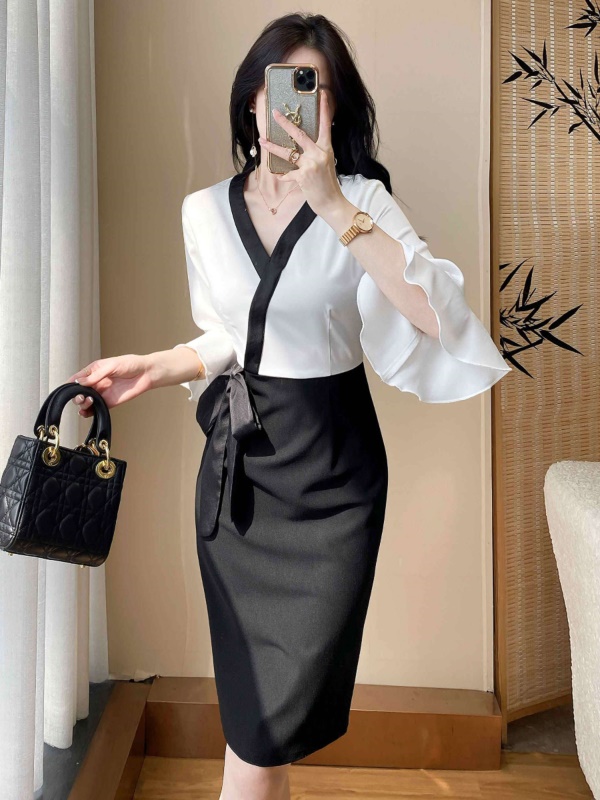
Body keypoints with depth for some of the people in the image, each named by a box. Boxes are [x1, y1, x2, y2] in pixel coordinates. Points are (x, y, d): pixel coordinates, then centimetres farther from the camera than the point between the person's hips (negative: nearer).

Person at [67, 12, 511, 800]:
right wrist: (153, 368, 3)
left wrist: (333, 204, -26)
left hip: (330, 473, -3)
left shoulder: (361, 200, -5)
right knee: (249, 698, 13)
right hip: (235, 463, 4)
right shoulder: (205, 210, 5)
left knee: (274, 715, 2)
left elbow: (439, 314, -23)